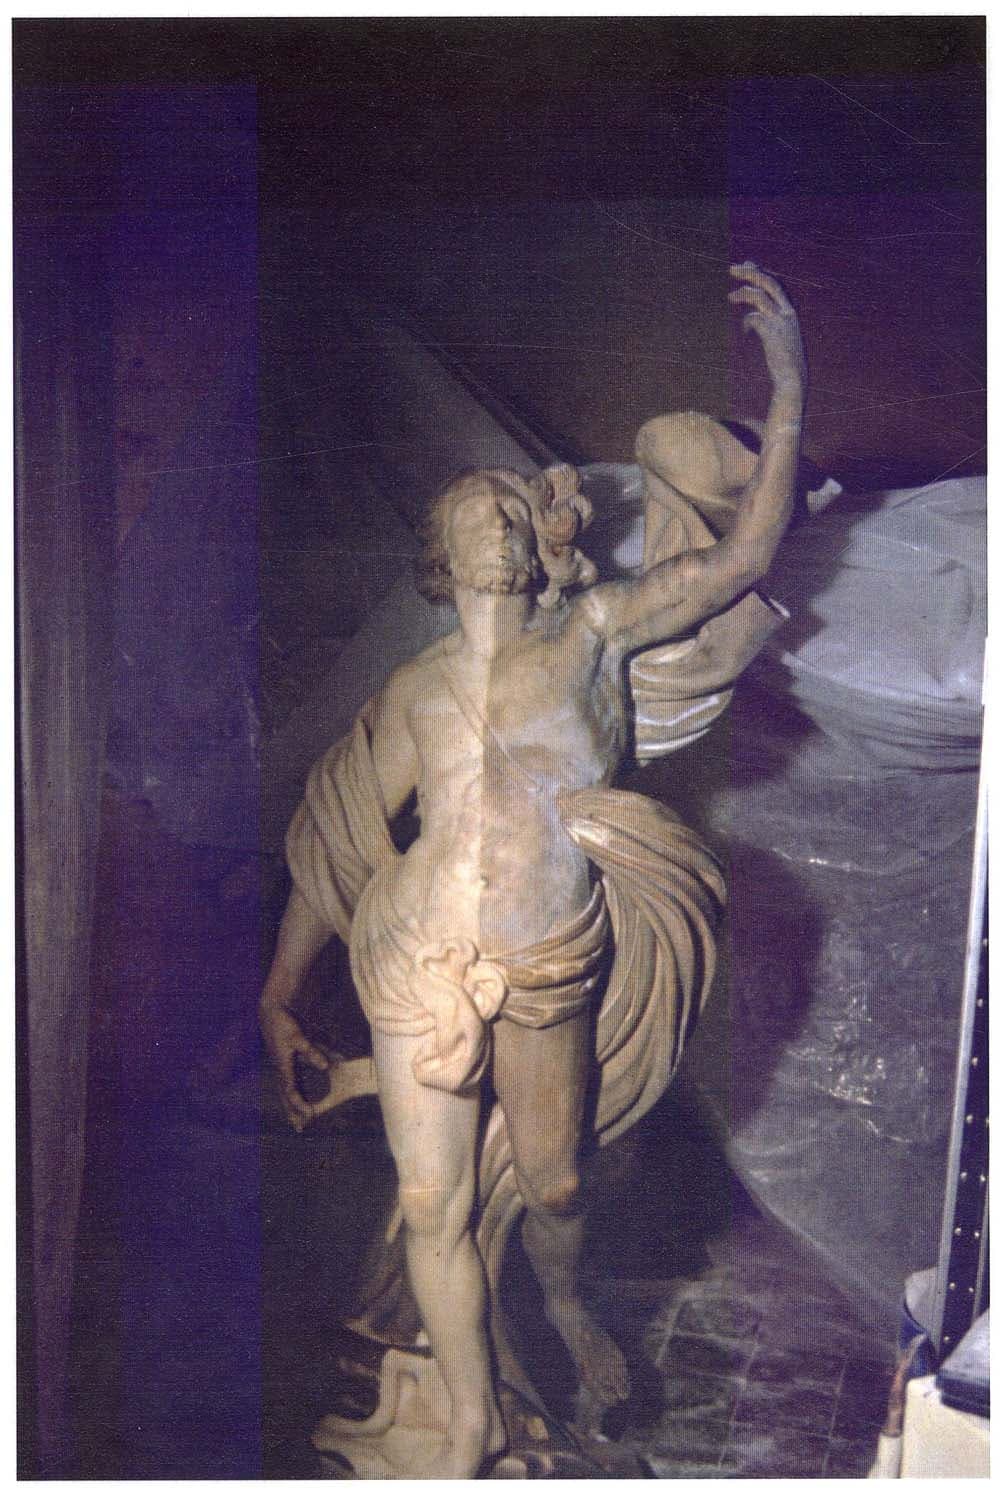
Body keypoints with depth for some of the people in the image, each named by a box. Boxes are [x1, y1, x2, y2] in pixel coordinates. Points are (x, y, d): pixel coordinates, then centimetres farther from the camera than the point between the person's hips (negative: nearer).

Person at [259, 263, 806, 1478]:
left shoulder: (595, 630, 1)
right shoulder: (413, 694, 2)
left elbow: (744, 557, -3)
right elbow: (332, 848, 5)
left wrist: (787, 386, -9)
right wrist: (277, 999, 5)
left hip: (548, 977, 0)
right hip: (418, 966, 1)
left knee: (551, 1184, 17)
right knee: (433, 1206, 9)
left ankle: (564, 1303, 55)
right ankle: (472, 1423, 35)